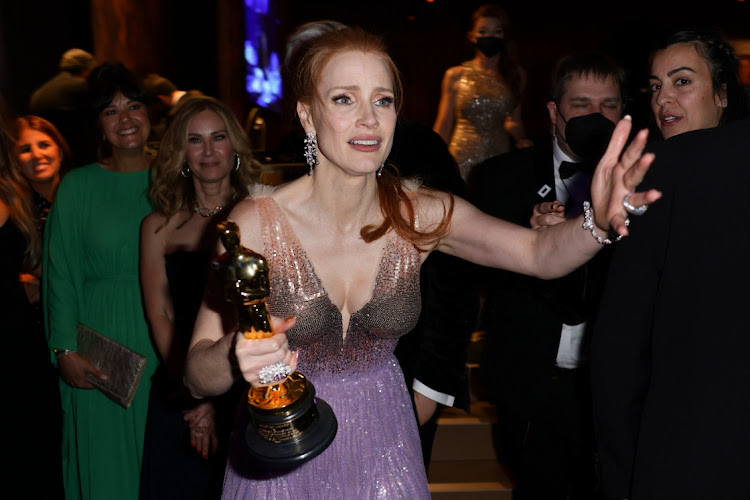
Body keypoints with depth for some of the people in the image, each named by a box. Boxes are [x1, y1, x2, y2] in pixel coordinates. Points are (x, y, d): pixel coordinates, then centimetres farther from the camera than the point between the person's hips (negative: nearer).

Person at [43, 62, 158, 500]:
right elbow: (61, 275, 0)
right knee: (106, 463, 7)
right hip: (98, 349, -1)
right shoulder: (77, 187, 0)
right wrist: (66, 350, -7)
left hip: (163, 342, 1)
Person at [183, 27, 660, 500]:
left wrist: (599, 220, -41)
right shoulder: (255, 224, -20)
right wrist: (236, 355, -41)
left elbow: (540, 252, -19)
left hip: (382, 445, 3)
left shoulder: (418, 215, -11)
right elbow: (197, 376, -17)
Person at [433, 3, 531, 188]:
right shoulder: (456, 76, 3)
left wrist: (522, 139, -2)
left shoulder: (515, 75, 9)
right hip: (463, 159, -2)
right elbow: (443, 126, 5)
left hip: (500, 160, 2)